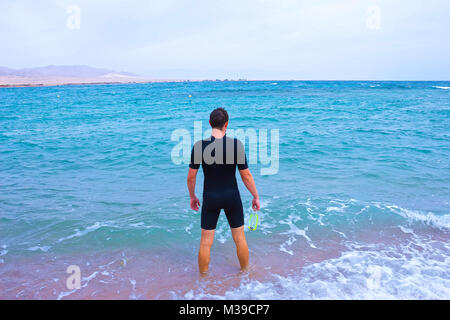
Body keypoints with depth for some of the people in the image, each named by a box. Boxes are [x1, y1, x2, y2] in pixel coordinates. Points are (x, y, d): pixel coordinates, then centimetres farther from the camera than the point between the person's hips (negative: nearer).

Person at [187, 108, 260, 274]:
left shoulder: (199, 146, -11)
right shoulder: (236, 144, -13)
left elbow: (191, 177, -5)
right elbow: (246, 175, -8)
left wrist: (192, 197, 12)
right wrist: (256, 196, 5)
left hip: (210, 198, 0)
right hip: (232, 197, 0)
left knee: (205, 242, 13)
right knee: (239, 238, 19)